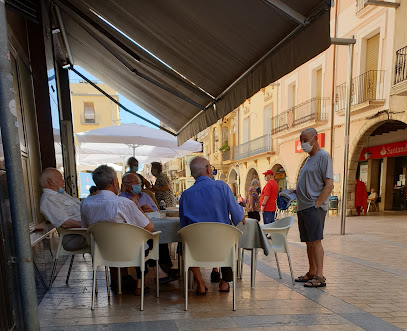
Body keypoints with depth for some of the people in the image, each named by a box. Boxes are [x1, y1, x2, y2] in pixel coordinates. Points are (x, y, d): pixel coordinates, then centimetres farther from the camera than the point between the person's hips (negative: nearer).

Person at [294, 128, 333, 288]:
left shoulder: (323, 156, -7)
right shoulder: (309, 159, 20)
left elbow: (329, 185, -15)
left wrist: (316, 204, -18)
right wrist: (296, 191, 11)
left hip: (314, 208, -9)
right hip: (303, 207, 9)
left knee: (315, 240, -6)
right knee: (309, 242, 13)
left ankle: (320, 276, 2)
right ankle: (311, 273, 22)